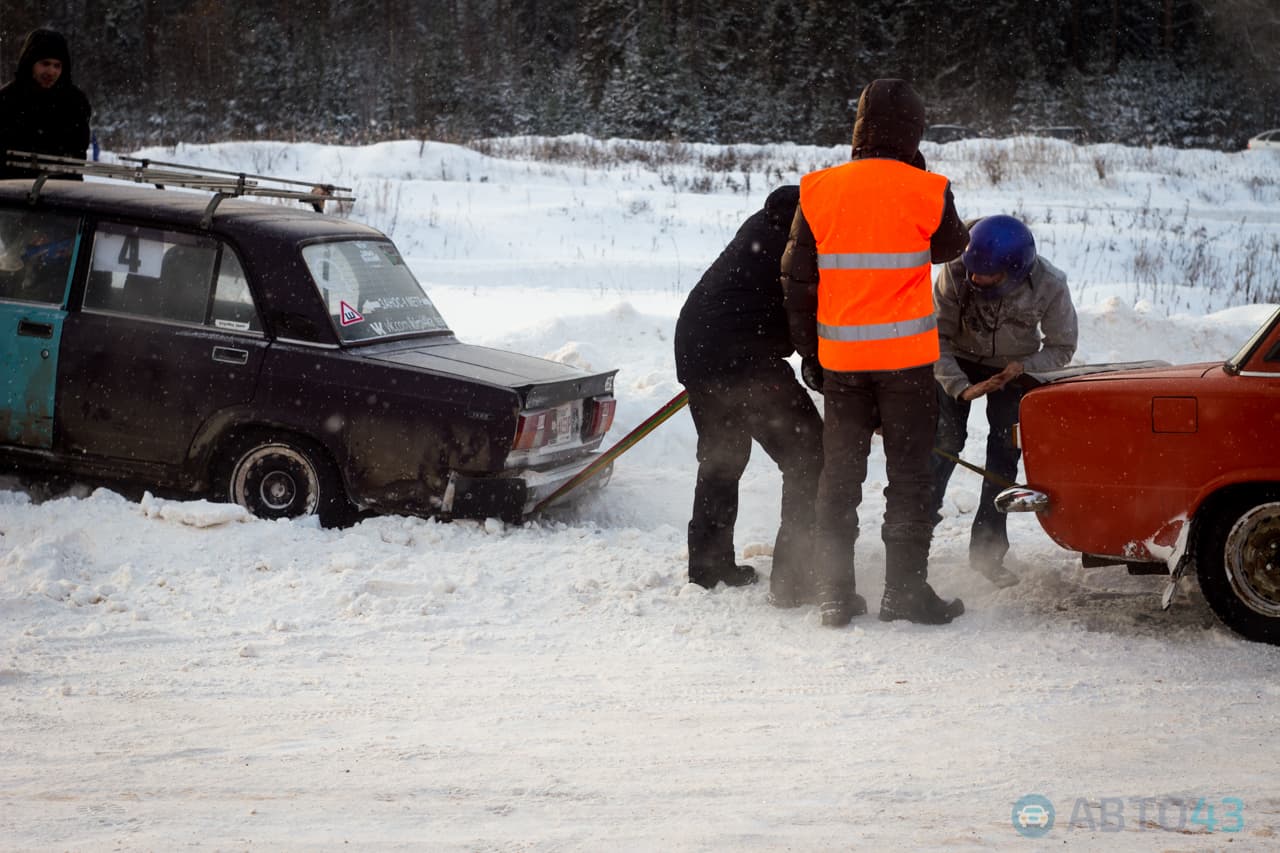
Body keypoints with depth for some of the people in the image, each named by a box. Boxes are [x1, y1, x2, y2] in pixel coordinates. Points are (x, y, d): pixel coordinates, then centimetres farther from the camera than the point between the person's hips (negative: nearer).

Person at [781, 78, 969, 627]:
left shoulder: (819, 190, -1)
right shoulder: (926, 192, -8)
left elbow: (797, 280, 3)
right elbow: (950, 246, 12)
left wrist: (808, 352, 11)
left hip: (840, 356, 3)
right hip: (907, 355, -3)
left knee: (840, 473, 11)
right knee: (909, 474, 7)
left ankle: (835, 595, 13)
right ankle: (905, 591, 7)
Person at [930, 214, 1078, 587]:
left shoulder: (1049, 285, -30)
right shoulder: (955, 274, -33)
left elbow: (1062, 347, -13)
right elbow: (937, 338, -21)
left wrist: (1023, 368, -29)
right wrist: (961, 388, -32)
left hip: (1013, 370, 1)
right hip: (958, 364, -1)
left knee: (1005, 452, -4)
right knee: (944, 441, -13)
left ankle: (987, 548, 5)